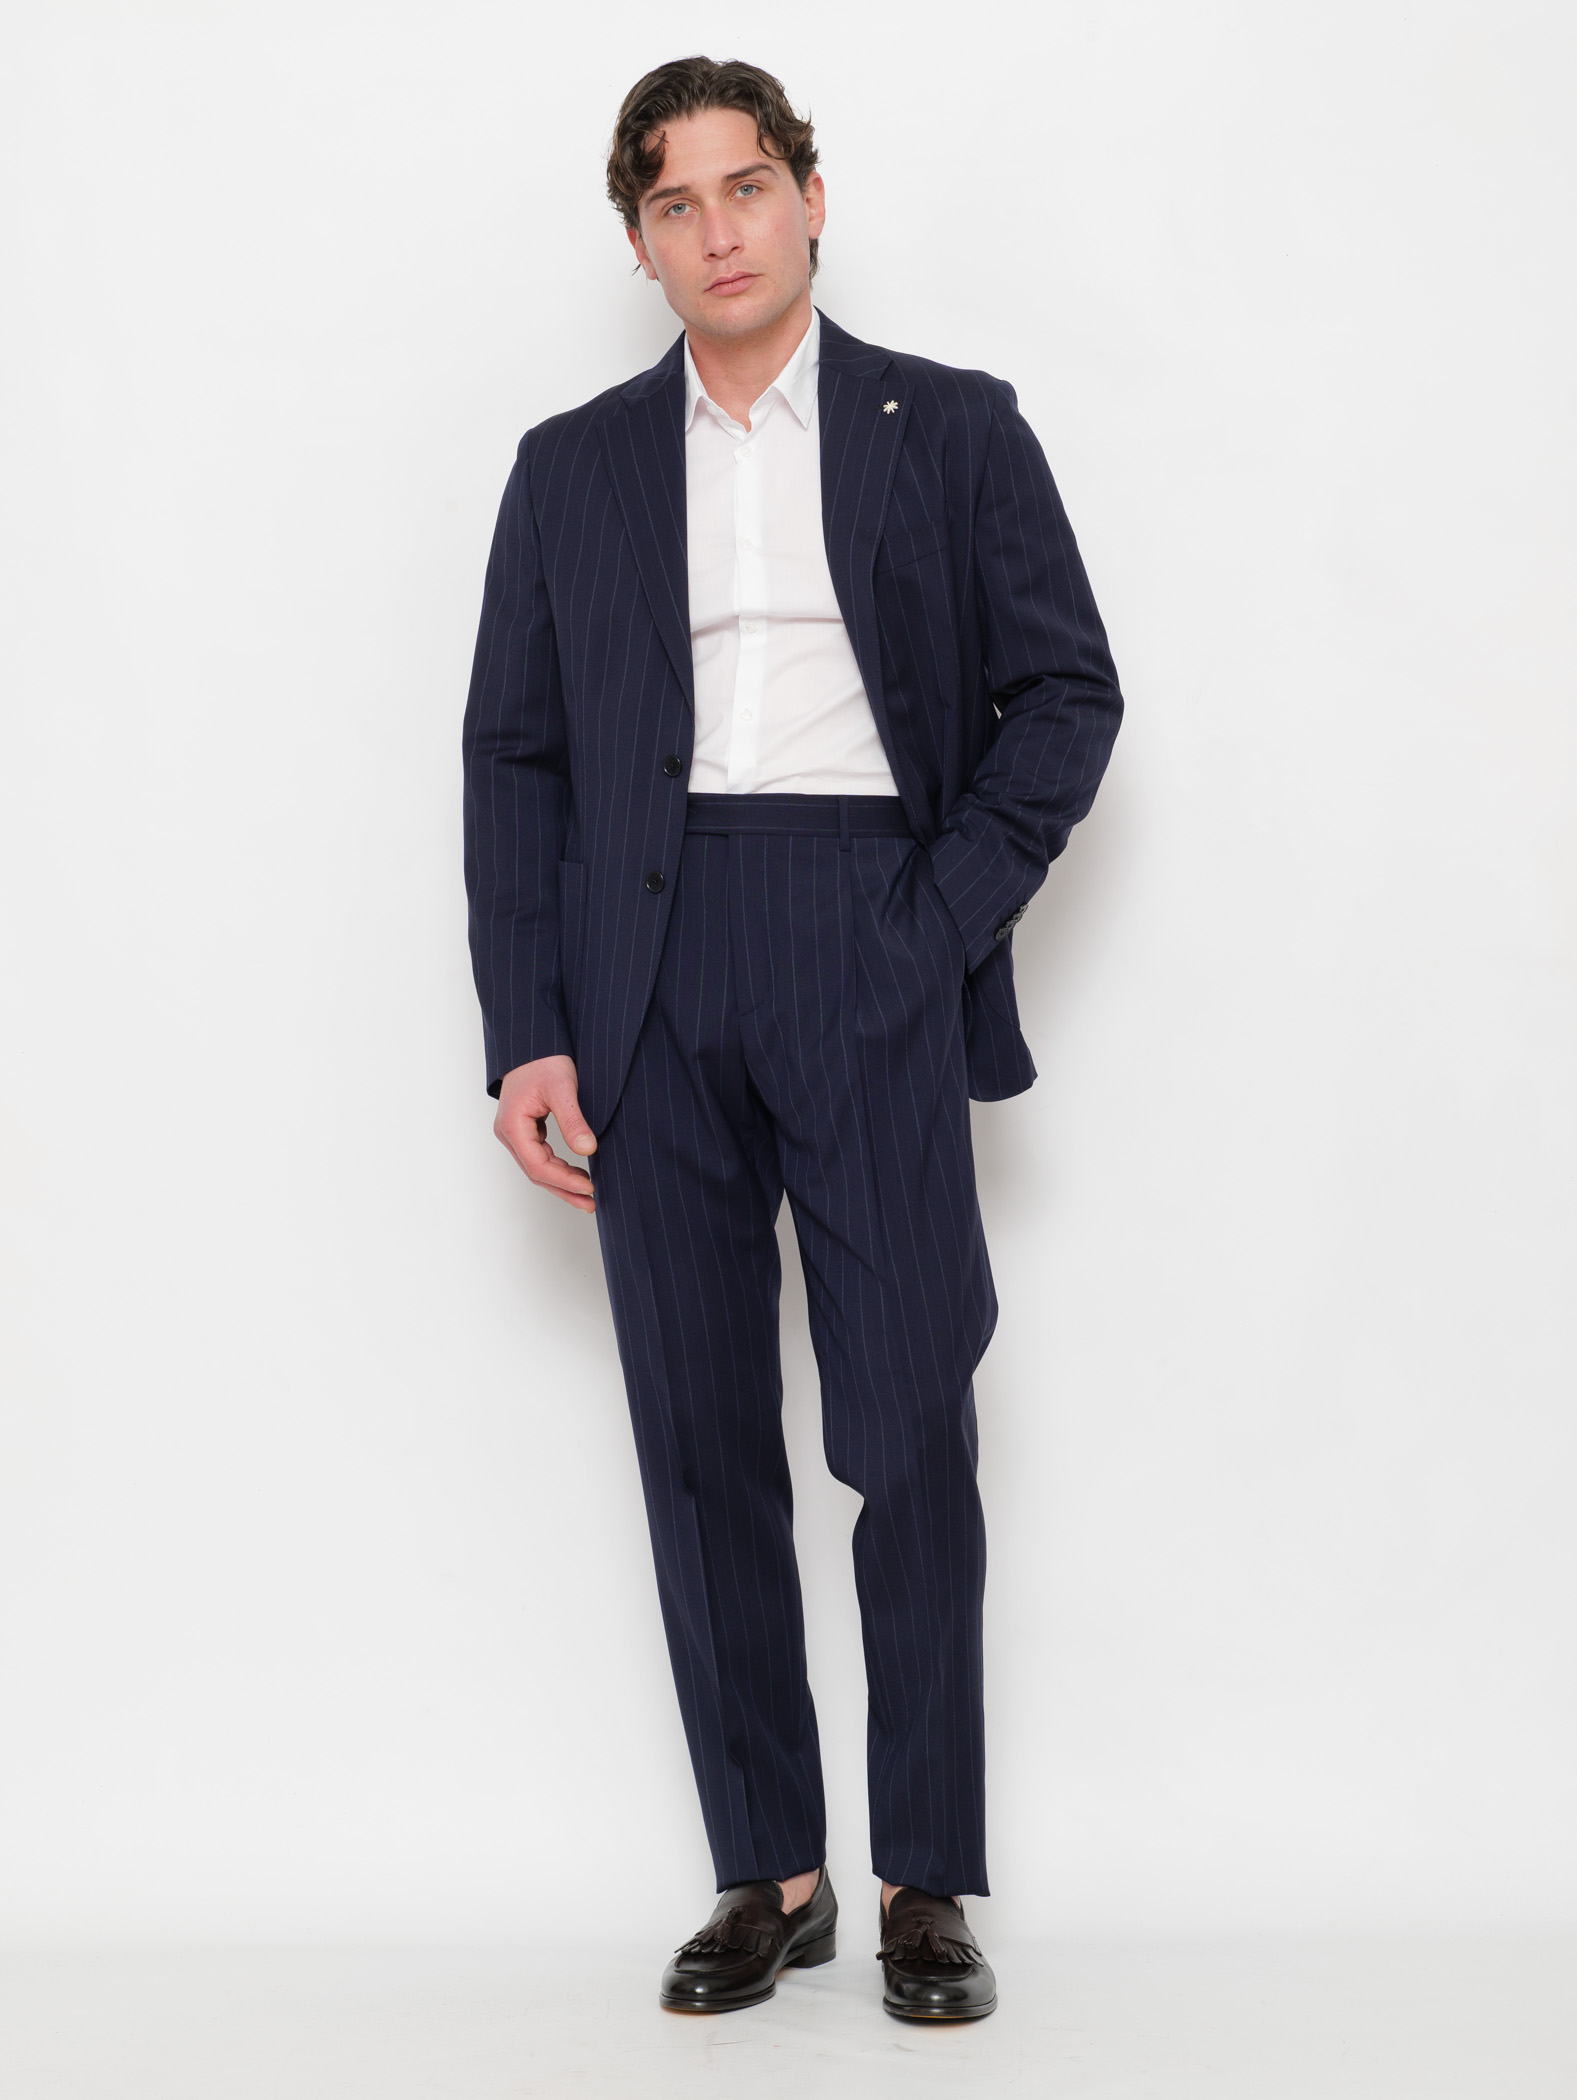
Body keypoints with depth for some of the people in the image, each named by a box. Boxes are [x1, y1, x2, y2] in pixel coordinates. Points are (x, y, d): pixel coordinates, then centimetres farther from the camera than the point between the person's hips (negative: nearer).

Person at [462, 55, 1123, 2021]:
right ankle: (768, 1874, 14)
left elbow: (1066, 688, 7)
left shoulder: (952, 429, 10)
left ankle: (928, 1883, 7)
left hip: (871, 954, -2)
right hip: (652, 985, 2)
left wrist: (950, 914, -6)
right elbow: (512, 754, 11)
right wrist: (525, 1034, 1)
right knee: (701, 1441, 3)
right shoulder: (571, 465, 15)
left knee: (908, 1431, -5)